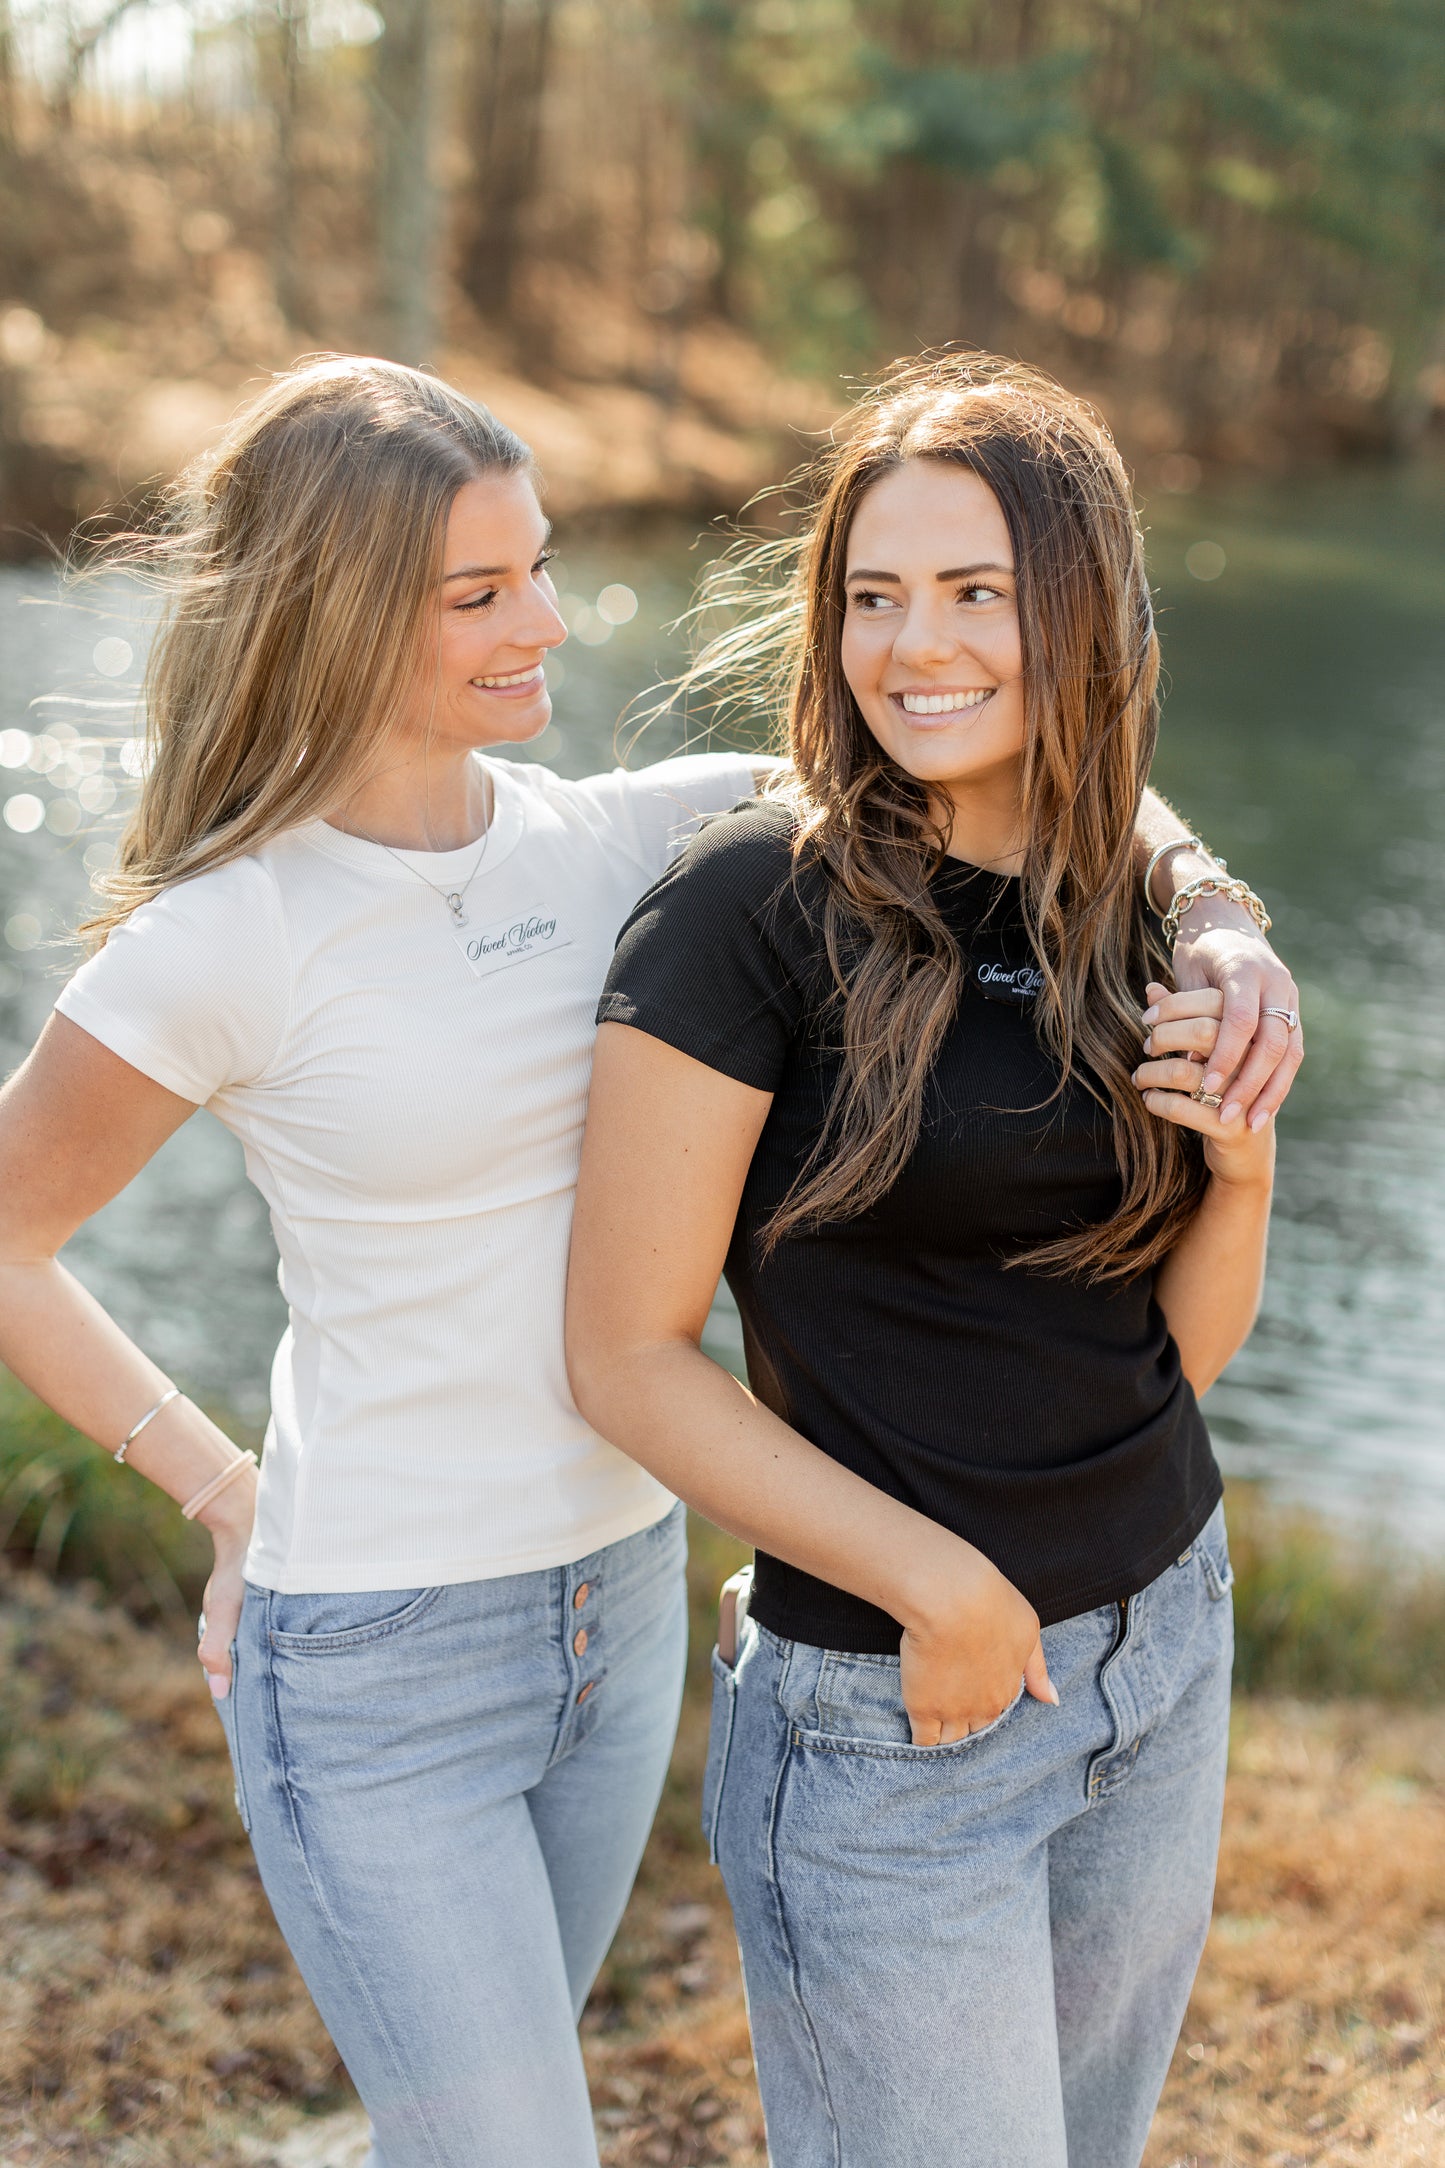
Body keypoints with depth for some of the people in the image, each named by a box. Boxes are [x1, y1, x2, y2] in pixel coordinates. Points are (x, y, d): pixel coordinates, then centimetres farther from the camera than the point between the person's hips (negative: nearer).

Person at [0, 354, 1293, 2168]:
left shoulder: (620, 841, -4)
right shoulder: (217, 950, -18)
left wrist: (1219, 923, -16)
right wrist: (231, 1506, -3)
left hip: (619, 1602, 6)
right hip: (377, 1673, -5)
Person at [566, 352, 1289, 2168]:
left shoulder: (1158, 922, 2)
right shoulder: (753, 909, -17)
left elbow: (1182, 1350, 8)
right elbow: (627, 1357, -15)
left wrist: (1242, 1164, -11)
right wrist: (939, 1583, -17)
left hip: (1167, 1656, 6)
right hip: (886, 1712, -6)